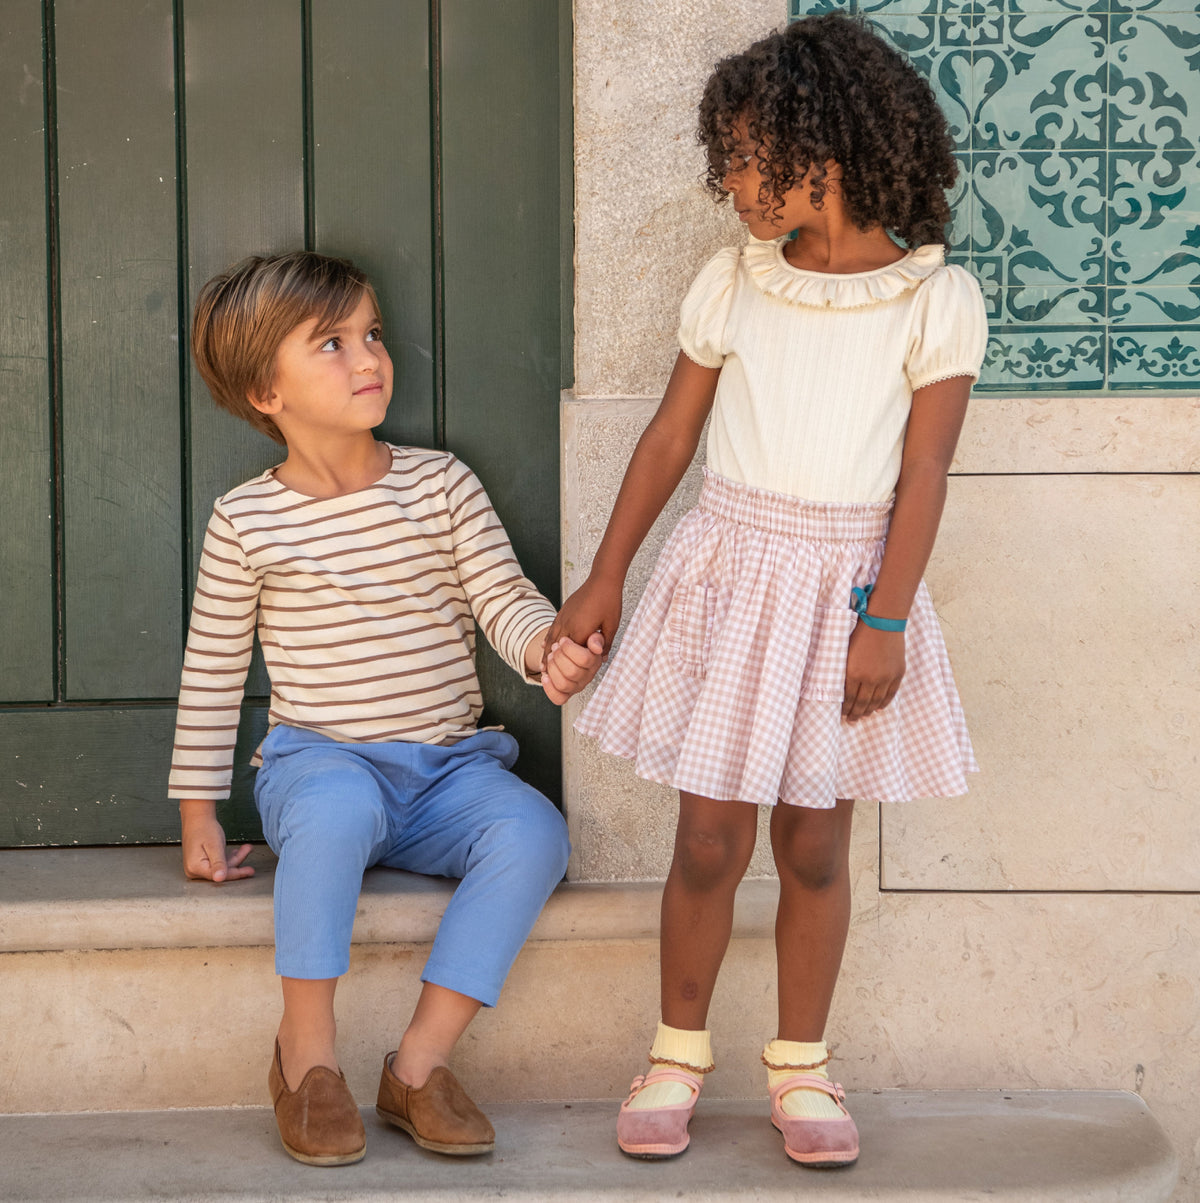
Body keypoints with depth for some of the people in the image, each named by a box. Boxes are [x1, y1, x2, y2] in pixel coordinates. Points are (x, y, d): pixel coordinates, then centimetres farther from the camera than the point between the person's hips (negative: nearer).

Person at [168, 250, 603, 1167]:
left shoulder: (441, 483, 5)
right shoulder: (248, 522, 0)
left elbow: (505, 597, -4)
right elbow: (212, 672, 7)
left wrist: (547, 649, -28)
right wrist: (199, 813, 6)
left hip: (450, 769, 3)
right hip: (319, 760, -3)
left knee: (534, 831, -29)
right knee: (339, 807, -39)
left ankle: (421, 1061, -19)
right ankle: (307, 1056, -23)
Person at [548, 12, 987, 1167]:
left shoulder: (936, 299, -6)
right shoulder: (731, 283, 1)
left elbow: (923, 474, -7)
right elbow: (671, 436, 8)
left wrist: (885, 620, -11)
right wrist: (606, 579, 9)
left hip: (846, 583, -1)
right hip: (730, 566, 1)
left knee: (814, 845, 6)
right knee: (710, 838, 1)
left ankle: (801, 1068, 22)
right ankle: (677, 1057, 18)